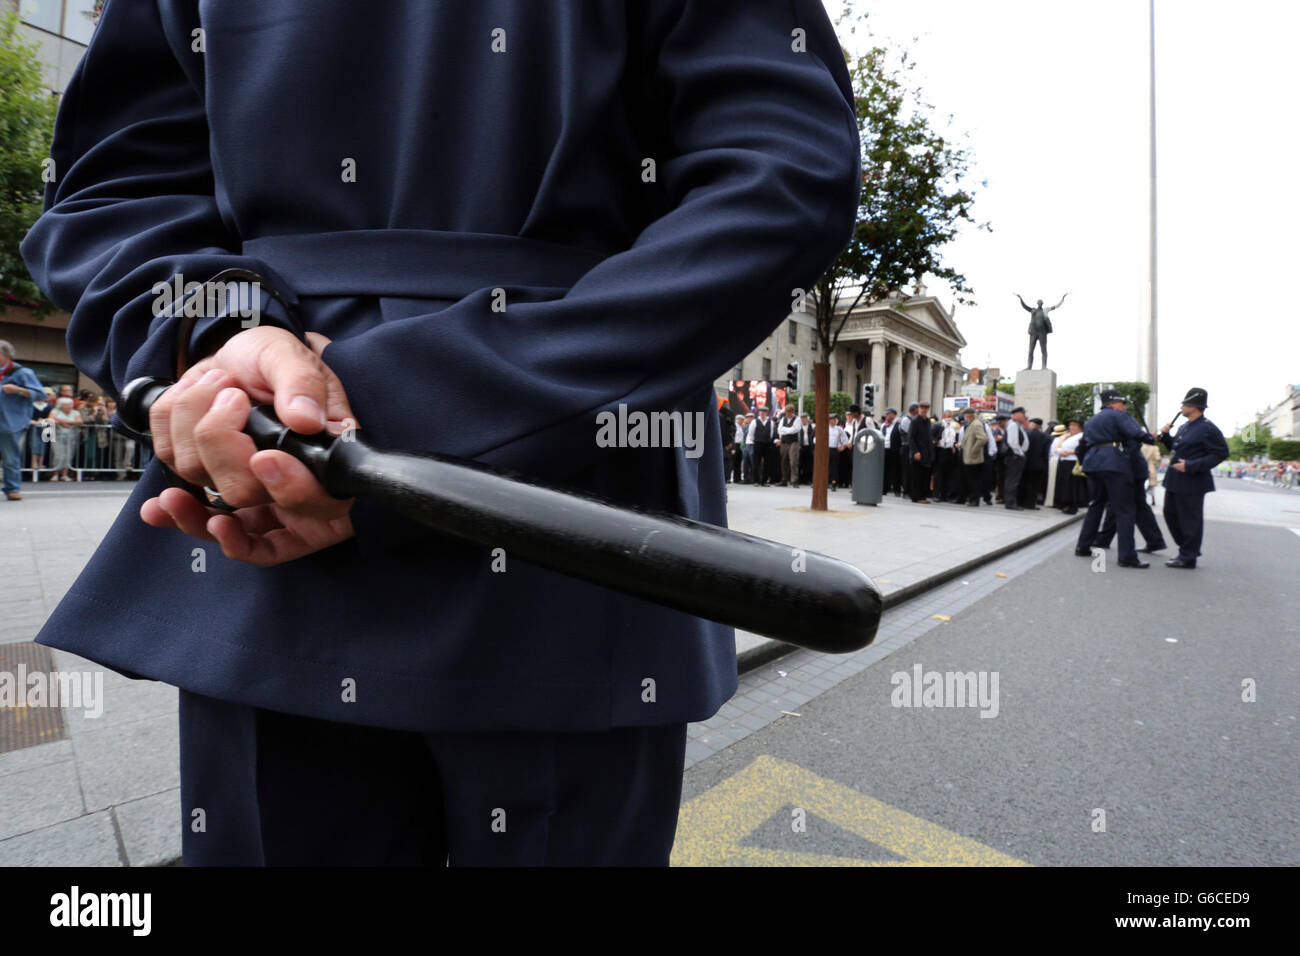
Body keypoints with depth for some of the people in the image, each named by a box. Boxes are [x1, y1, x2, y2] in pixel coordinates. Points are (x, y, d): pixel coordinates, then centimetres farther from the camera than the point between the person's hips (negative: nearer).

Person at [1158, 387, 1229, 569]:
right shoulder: (1184, 427, 14)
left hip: (1192, 482, -9)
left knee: (1190, 519, -1)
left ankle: (1188, 557, 9)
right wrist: (1166, 436, 5)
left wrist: (1191, 466, -23)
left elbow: (1221, 453, -15)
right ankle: (1188, 549, 30)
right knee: (1171, 513, 16)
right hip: (1174, 479, 9)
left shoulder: (1208, 429, -13)